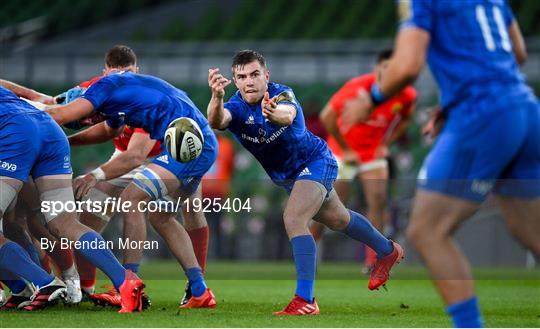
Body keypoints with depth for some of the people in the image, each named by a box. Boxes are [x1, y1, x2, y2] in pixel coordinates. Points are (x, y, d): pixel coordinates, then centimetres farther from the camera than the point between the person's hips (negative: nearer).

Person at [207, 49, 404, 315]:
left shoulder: (281, 94, -29)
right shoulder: (236, 107, -20)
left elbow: (288, 114, -53)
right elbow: (216, 121, -44)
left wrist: (276, 113, -78)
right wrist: (216, 98, -67)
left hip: (315, 161, -6)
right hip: (285, 176, 6)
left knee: (293, 219, -28)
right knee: (338, 219, 25)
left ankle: (305, 300, -28)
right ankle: (387, 250, 51)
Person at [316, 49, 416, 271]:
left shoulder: (406, 95, -11)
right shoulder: (358, 87, -24)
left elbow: (405, 119, 14)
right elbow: (327, 117, -20)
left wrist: (386, 144, 3)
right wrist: (344, 149, -14)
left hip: (374, 152, 4)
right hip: (344, 153, -4)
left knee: (379, 202, -11)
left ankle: (372, 261, -5)